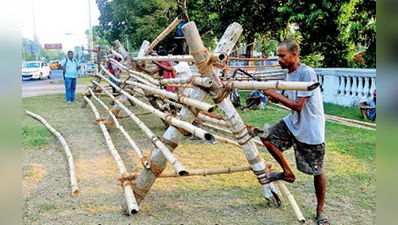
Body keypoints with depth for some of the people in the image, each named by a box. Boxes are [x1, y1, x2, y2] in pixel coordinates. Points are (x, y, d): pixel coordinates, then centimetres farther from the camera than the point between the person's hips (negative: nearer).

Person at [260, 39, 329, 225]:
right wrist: (275, 98, -7)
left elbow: (298, 105, -26)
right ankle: (287, 173, 18)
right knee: (267, 137, 2)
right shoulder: (290, 72, 5)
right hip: (293, 123, 8)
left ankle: (320, 210, 22)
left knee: (317, 170, 3)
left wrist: (274, 93, -20)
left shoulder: (306, 73, -23)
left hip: (310, 129, -8)